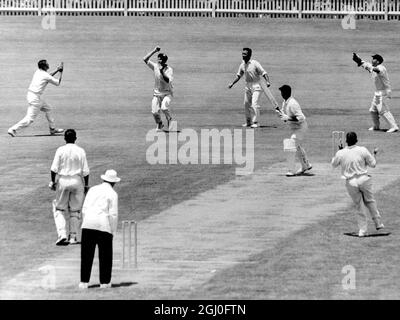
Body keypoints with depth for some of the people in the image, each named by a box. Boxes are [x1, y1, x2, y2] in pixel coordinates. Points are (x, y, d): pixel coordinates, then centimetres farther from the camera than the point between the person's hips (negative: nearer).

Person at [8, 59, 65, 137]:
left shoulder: (38, 72, 8)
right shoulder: (45, 75, -13)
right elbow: (58, 83, 0)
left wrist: (57, 70, 27)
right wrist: (61, 72, 11)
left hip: (30, 95, 10)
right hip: (35, 98, -10)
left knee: (48, 108, 23)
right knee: (30, 118, -7)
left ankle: (53, 129, 29)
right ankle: (13, 129, -10)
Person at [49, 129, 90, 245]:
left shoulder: (60, 150, -5)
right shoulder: (81, 151, -3)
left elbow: (54, 169, -9)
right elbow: (85, 171, -2)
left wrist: (53, 181, 2)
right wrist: (86, 185, 7)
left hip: (62, 180, -1)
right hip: (77, 180, 1)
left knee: (59, 209, 10)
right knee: (75, 210, 12)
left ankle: (62, 234, -6)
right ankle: (73, 237, 14)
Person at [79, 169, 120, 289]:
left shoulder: (92, 190, 15)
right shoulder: (112, 194, 1)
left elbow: (84, 209, 13)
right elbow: (113, 214, -3)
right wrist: (113, 231, 4)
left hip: (87, 225, 4)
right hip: (103, 226, -4)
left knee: (86, 254, 5)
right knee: (105, 255, 7)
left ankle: (84, 282, 2)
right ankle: (104, 282, 8)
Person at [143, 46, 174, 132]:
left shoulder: (169, 70, -14)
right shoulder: (155, 66, -1)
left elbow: (168, 81, -28)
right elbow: (145, 59, -7)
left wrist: (162, 72, -36)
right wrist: (154, 51, -12)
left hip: (167, 93, -4)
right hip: (157, 94, 4)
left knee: (164, 108, -28)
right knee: (155, 111, -6)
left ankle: (169, 119, 3)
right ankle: (159, 125, 23)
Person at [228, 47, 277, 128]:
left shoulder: (255, 63, -14)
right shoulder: (242, 64, 5)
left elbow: (264, 73, -17)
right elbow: (239, 76, 20)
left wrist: (267, 81, -33)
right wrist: (232, 83, 12)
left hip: (256, 85, -7)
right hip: (248, 85, 7)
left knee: (254, 104, -16)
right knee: (246, 103, 12)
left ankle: (255, 122, -12)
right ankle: (248, 122, 24)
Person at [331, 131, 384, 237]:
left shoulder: (340, 153, -4)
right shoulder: (363, 150, -6)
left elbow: (334, 164, 16)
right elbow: (373, 164, 1)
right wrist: (374, 154, 20)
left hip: (350, 183, 0)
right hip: (364, 179, 0)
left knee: (358, 205, 12)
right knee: (370, 201, 19)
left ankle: (362, 229, 14)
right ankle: (378, 223, 24)